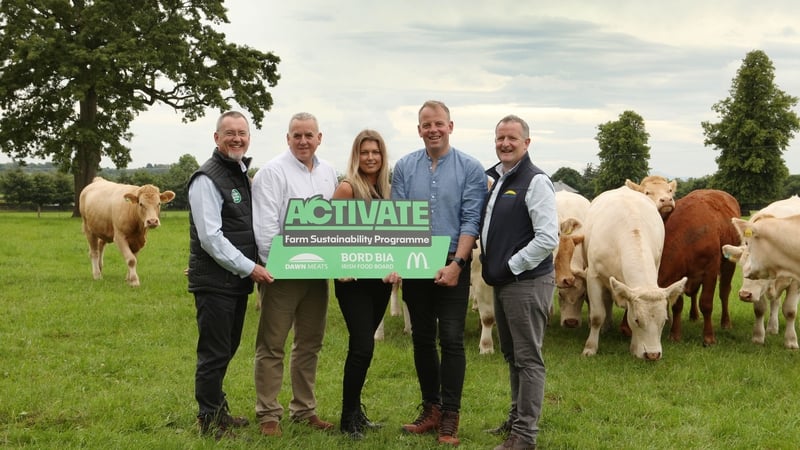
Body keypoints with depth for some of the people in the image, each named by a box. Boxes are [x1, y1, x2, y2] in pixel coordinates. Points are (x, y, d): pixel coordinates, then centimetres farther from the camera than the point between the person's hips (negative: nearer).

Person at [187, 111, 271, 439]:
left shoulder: (243, 174, 15)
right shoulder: (207, 179, -14)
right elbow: (211, 238, -19)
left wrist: (251, 268, 14)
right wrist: (249, 268, -16)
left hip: (238, 279, 9)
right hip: (215, 282, -8)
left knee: (227, 348, 17)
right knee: (214, 352, 0)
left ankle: (218, 410, 30)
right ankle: (209, 418, 12)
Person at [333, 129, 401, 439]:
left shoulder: (385, 190, 10)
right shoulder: (347, 187, -10)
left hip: (380, 278, 6)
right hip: (354, 279, -6)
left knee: (362, 344, 13)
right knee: (363, 346, -10)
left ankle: (355, 410, 24)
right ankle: (348, 418, 2)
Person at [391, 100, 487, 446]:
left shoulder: (470, 168, -3)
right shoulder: (404, 167, 6)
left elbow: (471, 221, -7)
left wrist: (456, 264, -16)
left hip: (452, 266, -3)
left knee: (451, 340, -4)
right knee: (422, 338, 10)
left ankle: (450, 417, 3)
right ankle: (430, 409, 21)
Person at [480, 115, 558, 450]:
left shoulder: (535, 181, -12)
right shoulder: (493, 178, 13)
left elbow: (548, 238, -19)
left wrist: (511, 266, -15)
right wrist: (491, 266, 11)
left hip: (527, 281, -8)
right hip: (502, 281, 8)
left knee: (528, 358, -3)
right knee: (512, 355, 18)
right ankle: (517, 418, 30)